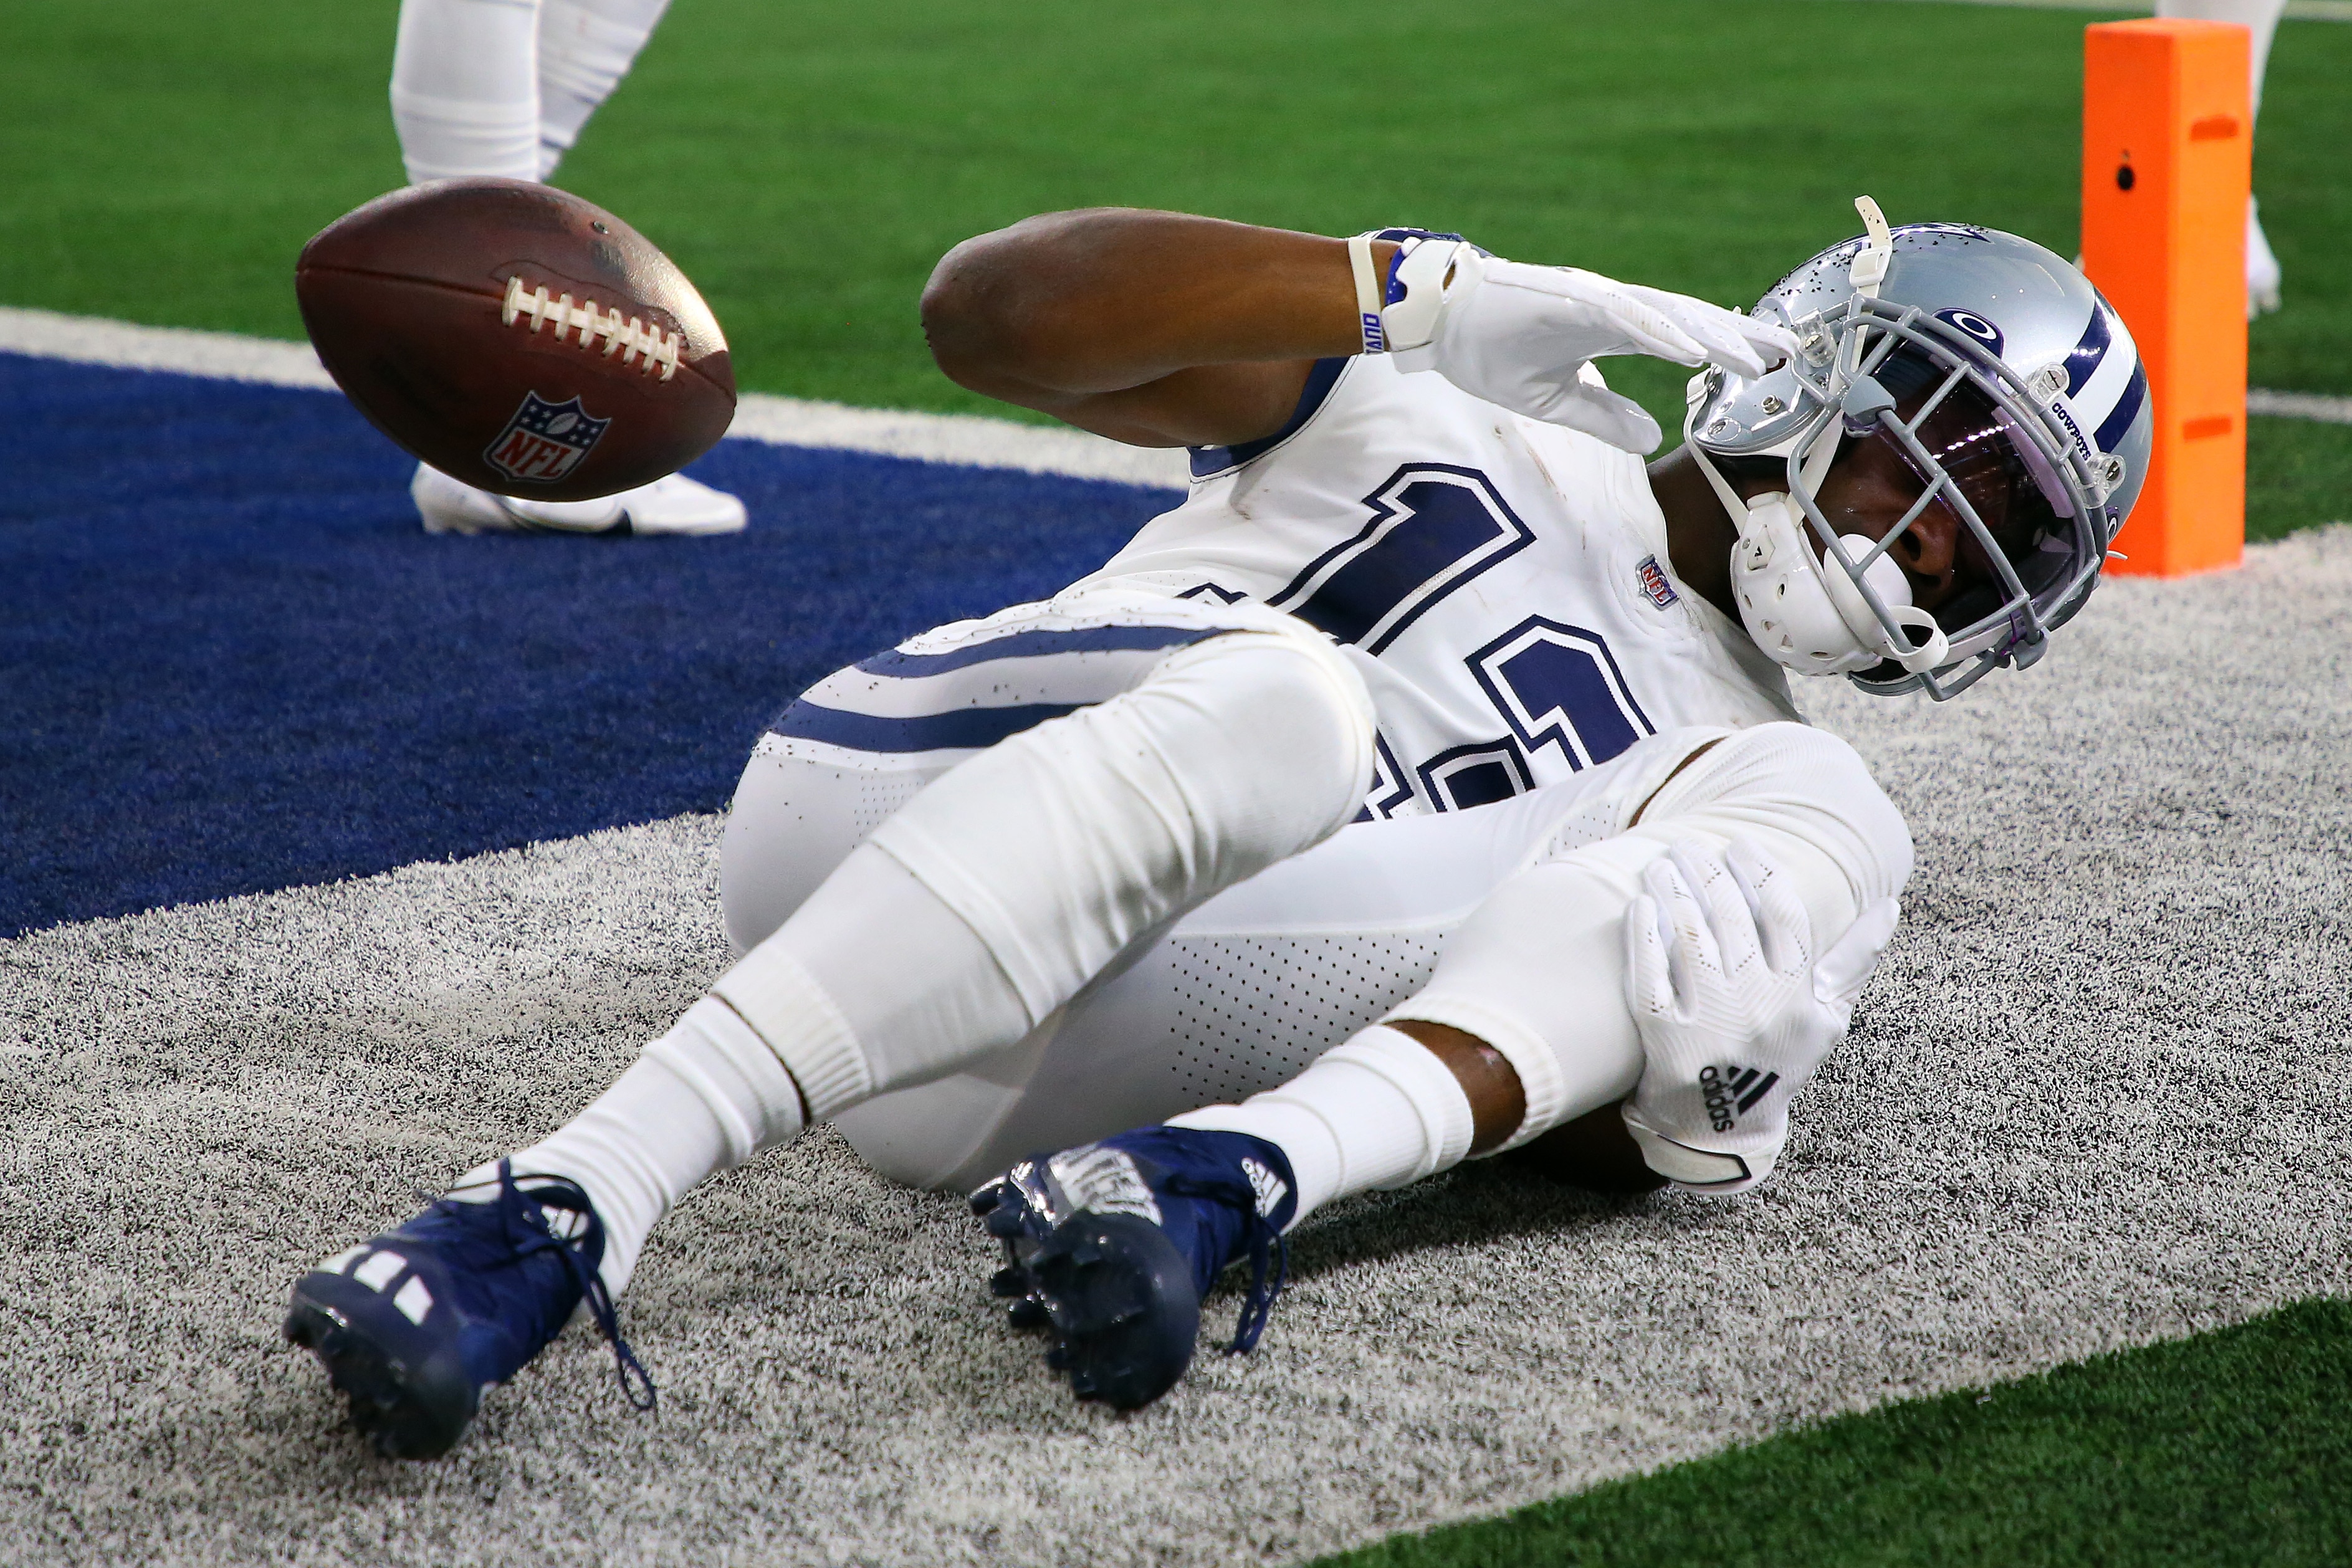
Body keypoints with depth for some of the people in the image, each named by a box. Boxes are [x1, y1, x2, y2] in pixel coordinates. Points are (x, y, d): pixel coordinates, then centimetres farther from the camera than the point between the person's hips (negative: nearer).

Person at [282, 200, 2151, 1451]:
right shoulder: (1467, 407, 17)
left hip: (1109, 1069, 2)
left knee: (1821, 817, -11)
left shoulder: (1745, 782, 23)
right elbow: (997, 310, 5)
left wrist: (1699, 1100, -16)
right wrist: (1437, 289, -4)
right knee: (1277, 703, -36)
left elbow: (1604, 1123, 9)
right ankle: (562, 1208, -46)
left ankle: (1226, 1179, -36)